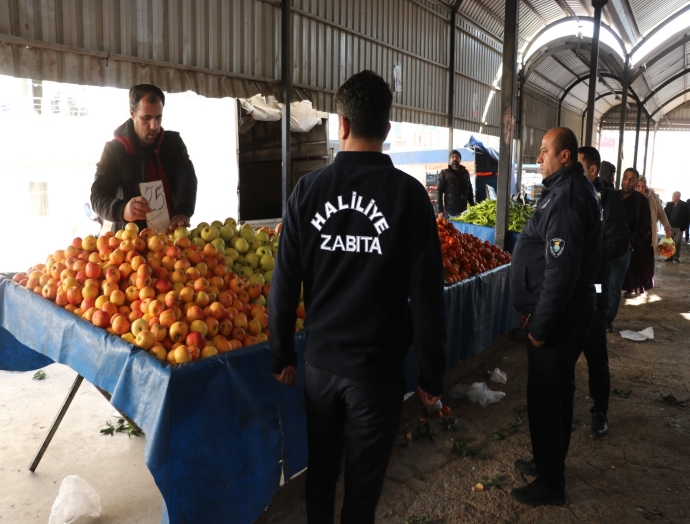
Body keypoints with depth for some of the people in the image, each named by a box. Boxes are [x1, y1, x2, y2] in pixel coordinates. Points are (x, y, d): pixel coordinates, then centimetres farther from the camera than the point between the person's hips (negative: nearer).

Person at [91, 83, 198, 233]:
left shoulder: (173, 142, 6)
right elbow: (98, 195, -7)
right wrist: (122, 210, -30)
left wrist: (183, 212, -28)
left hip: (170, 232, 2)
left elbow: (186, 178, -7)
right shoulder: (114, 149, -1)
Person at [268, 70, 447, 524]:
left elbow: (285, 284, -3)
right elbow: (427, 295, -11)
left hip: (321, 361, 3)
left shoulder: (308, 189, -5)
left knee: (320, 468, 22)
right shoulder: (408, 193, -11)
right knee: (363, 480, 15)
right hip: (377, 366, -2)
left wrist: (283, 356, 9)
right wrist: (433, 374, 0)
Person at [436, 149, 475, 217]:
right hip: (450, 211, -4)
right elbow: (439, 192, -3)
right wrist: (440, 210, -12)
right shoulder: (444, 173, 4)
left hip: (464, 210, 4)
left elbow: (470, 191, 19)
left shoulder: (465, 173, 15)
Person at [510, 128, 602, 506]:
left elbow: (561, 271, -26)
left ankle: (550, 484, 17)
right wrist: (541, 315, 20)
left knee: (545, 398, 1)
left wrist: (541, 325, -20)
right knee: (558, 392, 21)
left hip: (558, 318, -11)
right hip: (568, 313, 11)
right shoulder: (570, 189, 12)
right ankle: (550, 462, 38)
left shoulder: (566, 197, -21)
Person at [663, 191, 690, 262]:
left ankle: (676, 256, 13)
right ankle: (670, 256, 9)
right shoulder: (669, 204, 2)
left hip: (679, 228, -2)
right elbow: (665, 214, 4)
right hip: (670, 227, 2)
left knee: (677, 243, 4)